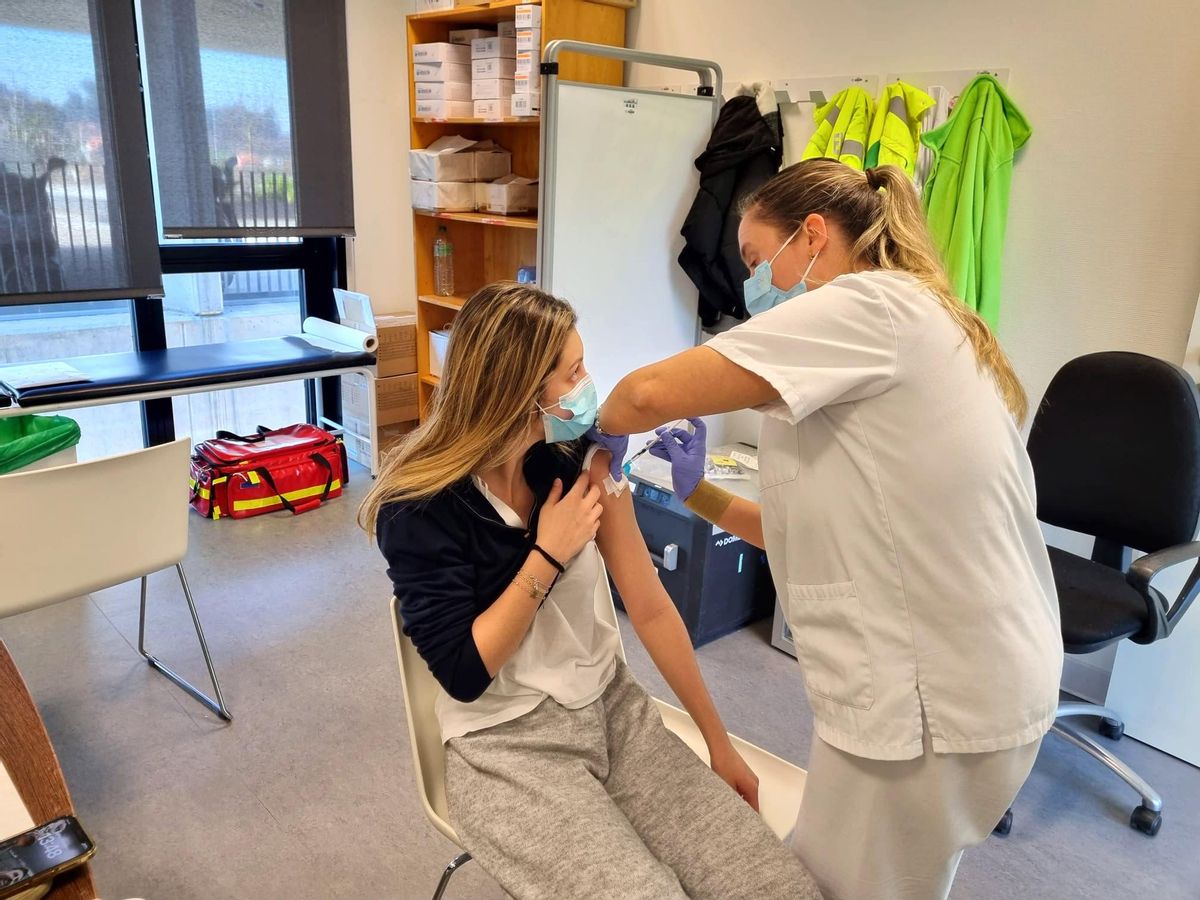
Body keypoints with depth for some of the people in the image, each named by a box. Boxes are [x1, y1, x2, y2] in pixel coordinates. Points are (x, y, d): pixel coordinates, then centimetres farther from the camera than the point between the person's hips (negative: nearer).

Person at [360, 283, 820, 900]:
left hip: (616, 712, 4)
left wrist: (718, 741, 4)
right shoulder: (419, 509, -15)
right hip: (506, 747, -3)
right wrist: (549, 553, -19)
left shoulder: (582, 462, -4)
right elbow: (464, 673, -15)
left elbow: (650, 608, 0)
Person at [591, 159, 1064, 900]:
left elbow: (655, 393, -23)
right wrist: (700, 494, 8)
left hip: (929, 701, -9)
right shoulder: (910, 326, 14)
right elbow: (827, 535, 14)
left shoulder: (868, 305, -16)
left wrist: (607, 426, -1)